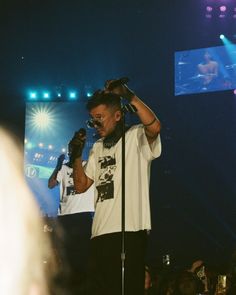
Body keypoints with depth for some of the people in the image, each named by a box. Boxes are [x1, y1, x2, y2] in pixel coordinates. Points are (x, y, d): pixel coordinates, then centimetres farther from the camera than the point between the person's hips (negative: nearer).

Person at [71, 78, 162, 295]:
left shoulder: (136, 137, 1)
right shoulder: (98, 148, 21)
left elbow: (154, 127, -22)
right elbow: (81, 186, 20)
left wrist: (129, 95, -19)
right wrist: (77, 155, 7)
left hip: (130, 231, -7)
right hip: (100, 233, 7)